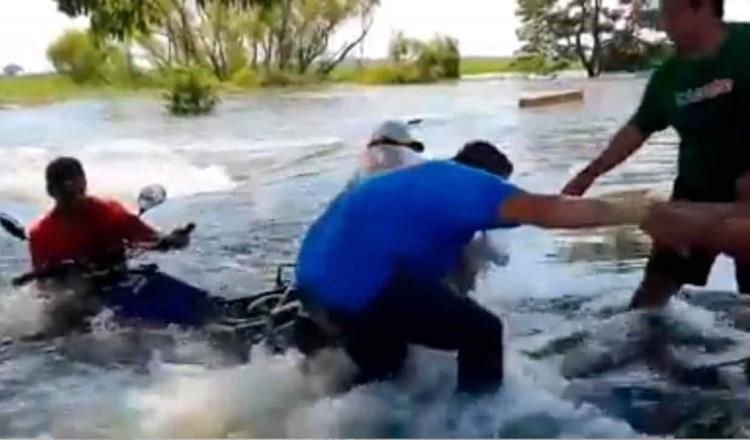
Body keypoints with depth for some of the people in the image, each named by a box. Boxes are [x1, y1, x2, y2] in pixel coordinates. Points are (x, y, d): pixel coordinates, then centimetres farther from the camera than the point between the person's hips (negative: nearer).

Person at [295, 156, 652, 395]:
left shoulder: (430, 178, 25)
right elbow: (550, 211, -11)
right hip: (361, 281, -9)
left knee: (380, 369, 31)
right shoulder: (469, 185, -1)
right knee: (482, 333, 1)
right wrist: (639, 214, -6)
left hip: (317, 277, 9)